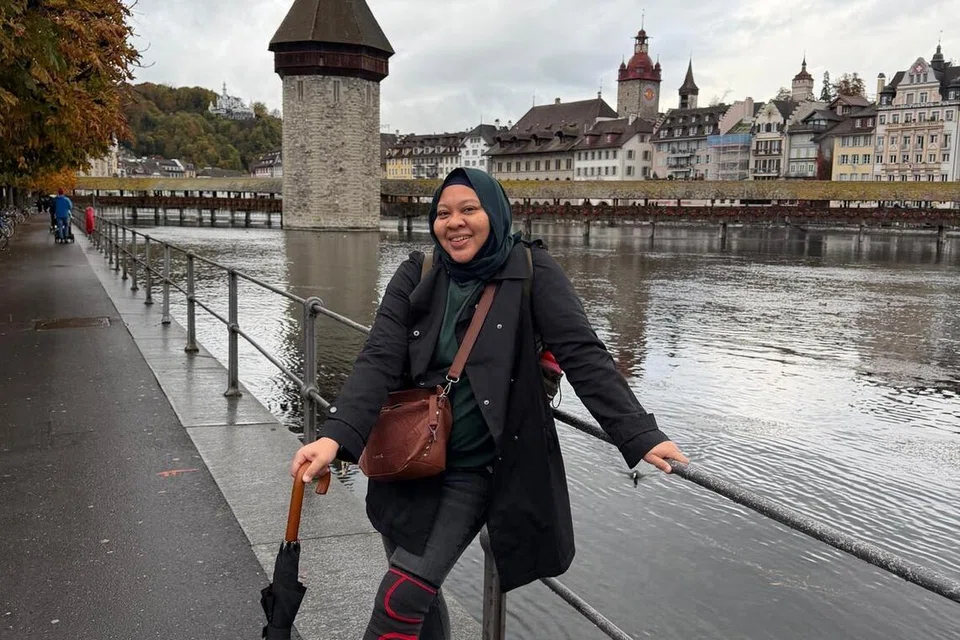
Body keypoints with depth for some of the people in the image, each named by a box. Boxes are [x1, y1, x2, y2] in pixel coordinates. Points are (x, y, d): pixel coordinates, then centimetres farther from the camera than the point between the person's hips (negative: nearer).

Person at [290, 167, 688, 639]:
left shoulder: (531, 272, -9)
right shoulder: (417, 275, -2)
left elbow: (583, 355, -15)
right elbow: (379, 360, -12)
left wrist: (640, 436, -26)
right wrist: (336, 435, -28)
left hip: (477, 470, -4)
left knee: (403, 598, -10)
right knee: (420, 595, 15)